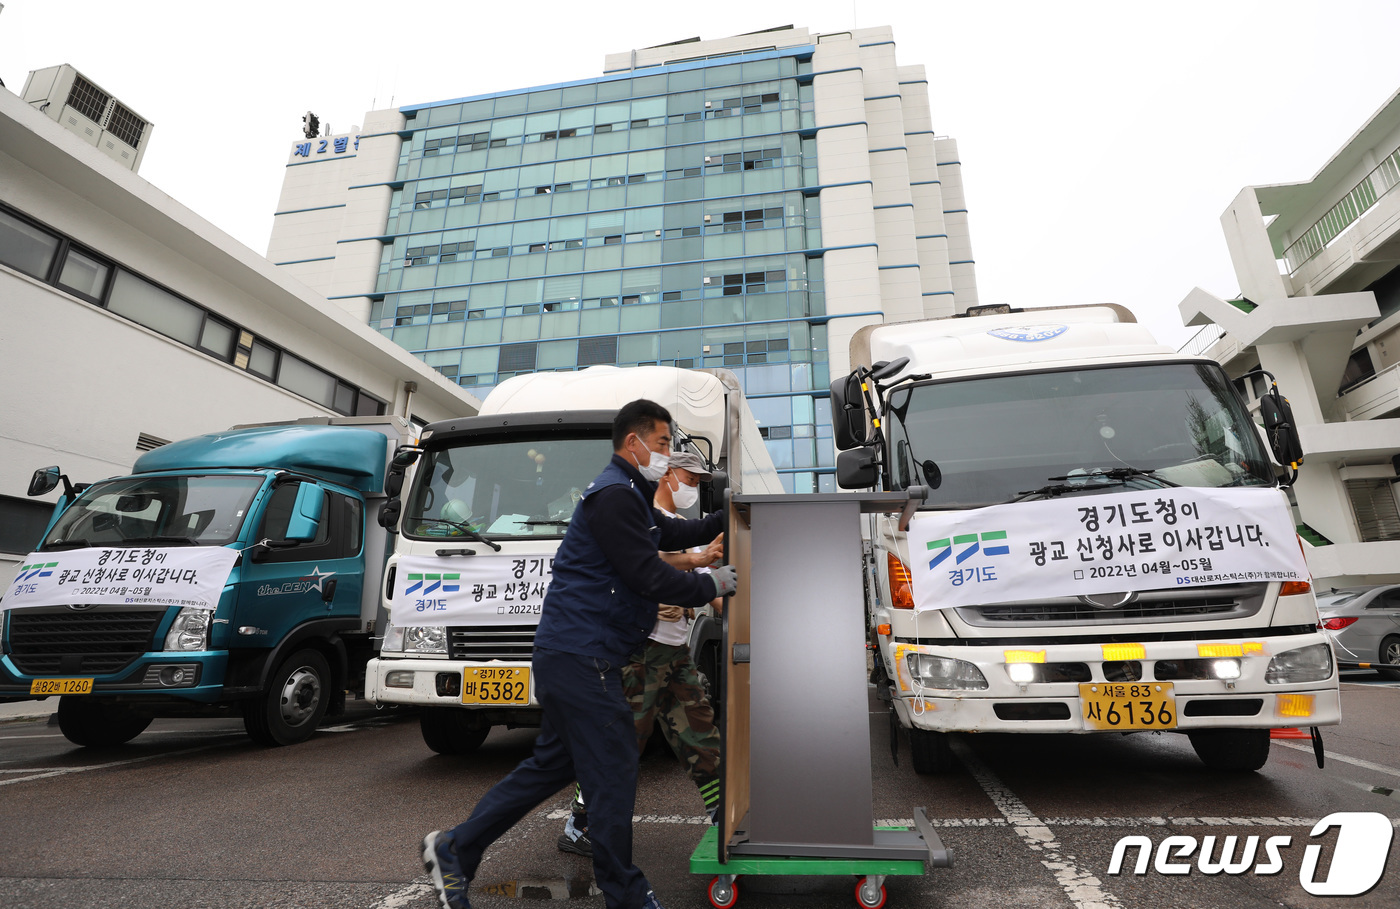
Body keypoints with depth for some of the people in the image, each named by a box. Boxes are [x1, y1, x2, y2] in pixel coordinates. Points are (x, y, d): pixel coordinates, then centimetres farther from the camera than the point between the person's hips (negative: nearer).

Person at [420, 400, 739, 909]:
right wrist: (713, 586, -6)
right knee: (613, 769, 0)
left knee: (553, 764, 18)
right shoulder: (613, 496, -16)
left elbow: (678, 534, 29)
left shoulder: (630, 498, 19)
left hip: (573, 656, 11)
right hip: (580, 656, -11)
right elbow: (649, 577, -19)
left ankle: (455, 848, 29)